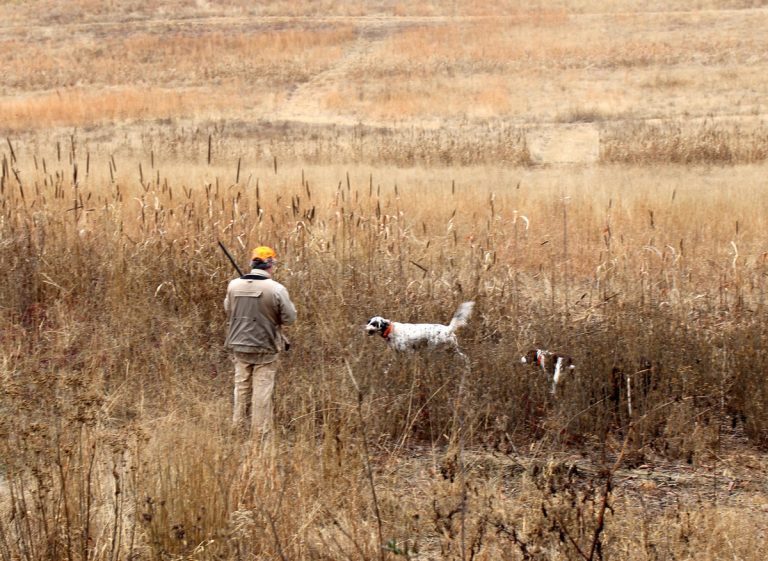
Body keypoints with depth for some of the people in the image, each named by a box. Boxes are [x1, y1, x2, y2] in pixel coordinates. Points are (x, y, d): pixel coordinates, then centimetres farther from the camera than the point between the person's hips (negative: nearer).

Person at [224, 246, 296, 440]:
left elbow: (228, 310, 10)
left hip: (239, 346, 4)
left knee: (241, 388, 16)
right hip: (265, 348, -4)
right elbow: (289, 318, -9)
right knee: (262, 393, 3)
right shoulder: (276, 289, -16)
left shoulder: (234, 285, -4)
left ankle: (238, 430, 22)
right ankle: (259, 435, 7)